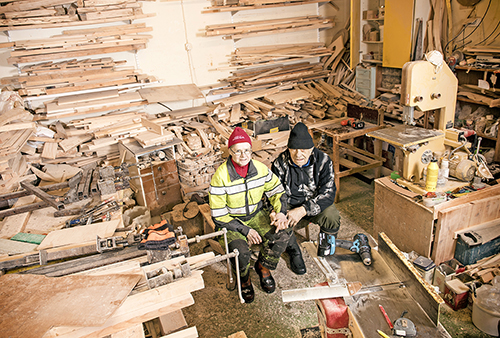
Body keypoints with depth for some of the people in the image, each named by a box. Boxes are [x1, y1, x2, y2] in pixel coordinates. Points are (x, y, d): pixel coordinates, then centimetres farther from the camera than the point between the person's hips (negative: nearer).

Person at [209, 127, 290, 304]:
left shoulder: (260, 169, -9)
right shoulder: (220, 176, -21)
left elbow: (277, 192, 6)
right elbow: (218, 215, -16)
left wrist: (280, 213, -14)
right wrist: (245, 230, -20)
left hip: (256, 214, 4)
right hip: (231, 220, -4)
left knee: (282, 236, -19)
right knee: (241, 251, -30)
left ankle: (263, 266, 13)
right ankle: (243, 279, 9)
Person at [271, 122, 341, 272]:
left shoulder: (323, 161, -17)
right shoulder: (280, 163, -16)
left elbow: (328, 193, -21)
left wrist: (303, 210, -34)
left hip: (314, 203, 1)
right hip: (288, 204, 0)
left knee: (332, 217, -28)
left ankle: (325, 252, 5)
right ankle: (294, 253, 2)